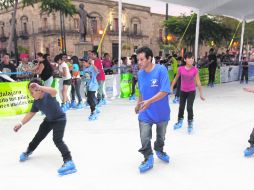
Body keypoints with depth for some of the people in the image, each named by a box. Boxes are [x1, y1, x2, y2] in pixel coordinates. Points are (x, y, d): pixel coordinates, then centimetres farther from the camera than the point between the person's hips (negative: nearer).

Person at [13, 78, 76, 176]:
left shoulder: (48, 95, -30)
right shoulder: (36, 102, -8)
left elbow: (54, 91, -55)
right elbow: (31, 114, 2)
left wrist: (39, 87, -62)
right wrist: (21, 123, -2)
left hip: (59, 119, -8)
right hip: (49, 120, 9)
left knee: (57, 140, -23)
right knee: (38, 136, 23)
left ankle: (69, 162, -23)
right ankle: (28, 152, 50)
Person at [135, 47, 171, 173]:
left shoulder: (161, 70, -19)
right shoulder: (140, 73, -4)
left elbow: (164, 91, -25)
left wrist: (149, 101, -31)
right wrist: (138, 104, 14)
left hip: (162, 112, -2)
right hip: (145, 113, 2)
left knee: (161, 136, 20)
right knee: (144, 138, -3)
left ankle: (159, 150, 48)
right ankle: (148, 159, 20)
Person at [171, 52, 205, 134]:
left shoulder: (195, 70, -14)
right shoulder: (181, 69, -11)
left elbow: (198, 82, -10)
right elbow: (176, 79, 2)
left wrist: (201, 94, -9)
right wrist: (171, 88, 5)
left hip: (191, 91, -2)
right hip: (183, 91, 2)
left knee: (189, 108, -3)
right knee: (181, 107, 15)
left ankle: (190, 124, 17)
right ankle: (180, 122, 35)